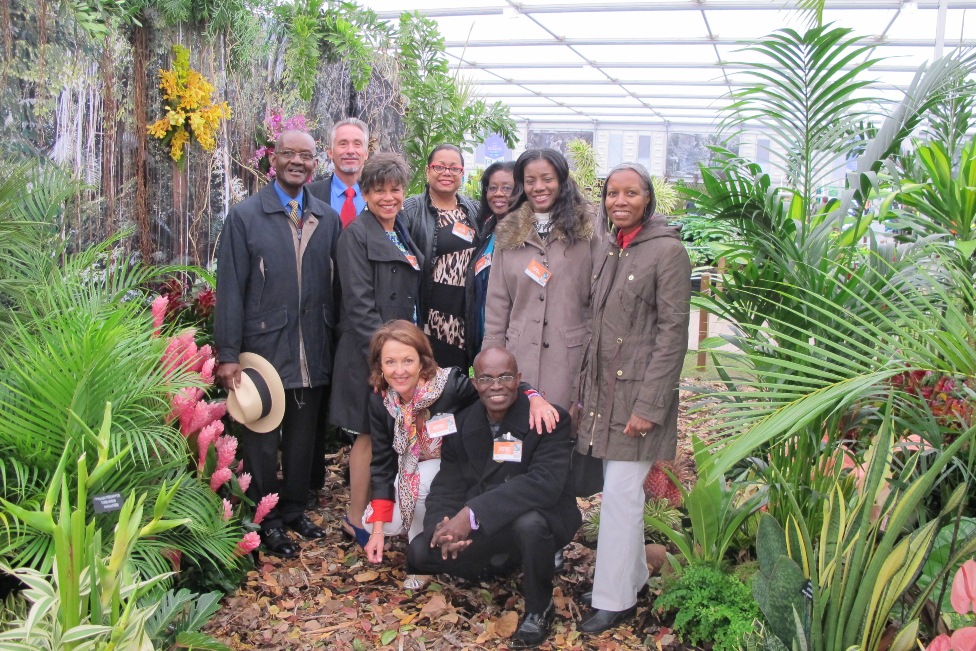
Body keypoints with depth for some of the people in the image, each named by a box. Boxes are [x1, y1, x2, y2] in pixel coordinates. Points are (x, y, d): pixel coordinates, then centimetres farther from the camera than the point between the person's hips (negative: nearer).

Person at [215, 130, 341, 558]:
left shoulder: (328, 219, 8)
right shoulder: (245, 216, -3)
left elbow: (336, 285, 6)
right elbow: (230, 288, -6)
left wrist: (338, 342, 3)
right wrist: (228, 354, -10)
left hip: (313, 355, 4)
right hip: (263, 348, -3)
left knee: (303, 437, 15)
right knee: (262, 440, 7)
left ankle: (293, 510, 32)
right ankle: (266, 521, 22)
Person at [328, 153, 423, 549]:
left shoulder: (403, 235, 15)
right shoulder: (357, 235, -9)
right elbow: (359, 304, -16)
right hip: (370, 351, -7)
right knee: (371, 435, -1)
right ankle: (356, 520, 10)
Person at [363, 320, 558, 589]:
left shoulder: (450, 385, -28)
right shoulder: (380, 400, -14)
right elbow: (383, 463, -10)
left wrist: (534, 397, -43)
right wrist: (378, 529, -15)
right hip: (410, 474, 4)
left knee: (422, 478, -31)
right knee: (388, 524, -18)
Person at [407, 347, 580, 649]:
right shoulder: (462, 423, -1)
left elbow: (546, 482, -32)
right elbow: (447, 485, -5)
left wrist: (474, 513, -39)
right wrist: (444, 526, -30)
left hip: (540, 519, -4)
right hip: (482, 530, 5)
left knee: (529, 522, -38)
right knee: (420, 553, -13)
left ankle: (539, 609, -9)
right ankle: (503, 564, 14)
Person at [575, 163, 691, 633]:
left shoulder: (667, 250, -10)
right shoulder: (611, 249, 12)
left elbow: (672, 332, -13)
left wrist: (649, 405, -17)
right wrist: (587, 386, 12)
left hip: (636, 391, -7)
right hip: (603, 389, 7)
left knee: (621, 494, -3)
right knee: (617, 489, 14)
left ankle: (614, 599, 8)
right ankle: (633, 574, 29)